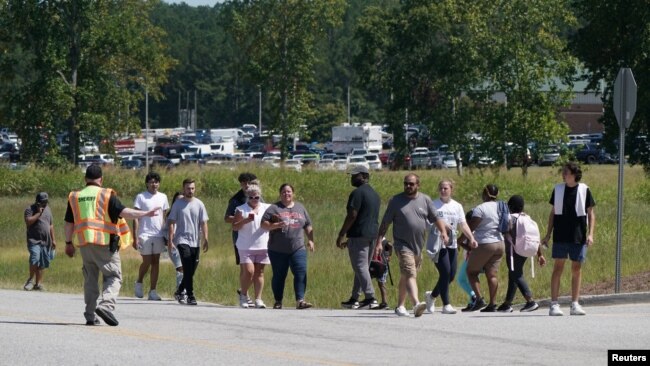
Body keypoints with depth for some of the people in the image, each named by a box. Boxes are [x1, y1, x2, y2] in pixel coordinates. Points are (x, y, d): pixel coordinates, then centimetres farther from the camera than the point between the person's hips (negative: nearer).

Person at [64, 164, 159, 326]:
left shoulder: (75, 197, 10)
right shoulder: (106, 195, -5)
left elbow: (68, 223, 14)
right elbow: (123, 212, -14)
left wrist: (68, 243, 24)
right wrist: (146, 214, -10)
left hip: (84, 244, 5)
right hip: (105, 243, -5)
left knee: (90, 278, 13)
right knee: (114, 276, 1)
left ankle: (90, 315, 12)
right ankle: (106, 305, -22)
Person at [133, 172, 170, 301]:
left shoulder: (163, 197, 10)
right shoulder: (141, 197, -3)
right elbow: (136, 218, -4)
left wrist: (166, 235, 11)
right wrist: (135, 237, -10)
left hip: (158, 235, 4)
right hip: (145, 234, -4)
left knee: (156, 262, 1)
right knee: (147, 262, -4)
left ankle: (152, 291, 4)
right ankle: (139, 283, 23)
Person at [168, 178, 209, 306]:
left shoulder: (199, 204, 7)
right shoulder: (178, 204, 1)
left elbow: (203, 223, 7)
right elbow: (171, 222, 2)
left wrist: (205, 239, -3)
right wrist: (170, 240, -6)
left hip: (195, 242, 4)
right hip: (182, 240, -4)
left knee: (191, 270, 8)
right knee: (188, 269, -15)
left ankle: (179, 292, 27)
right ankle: (190, 296, -16)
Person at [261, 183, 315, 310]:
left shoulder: (300, 208, 15)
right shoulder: (274, 208, 3)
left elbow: (308, 226, 20)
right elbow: (264, 224, -3)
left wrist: (310, 240, 10)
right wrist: (276, 225, -18)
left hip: (298, 249, 2)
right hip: (278, 250, -2)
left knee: (301, 273, -12)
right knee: (279, 276, 4)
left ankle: (300, 300, -16)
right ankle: (278, 301, 16)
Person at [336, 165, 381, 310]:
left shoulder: (358, 193, -12)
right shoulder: (374, 194, 18)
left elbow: (352, 216, -18)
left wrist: (341, 235, -13)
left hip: (358, 234, -9)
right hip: (372, 234, 9)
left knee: (360, 267, -8)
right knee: (361, 267, 13)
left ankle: (371, 298, -16)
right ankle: (354, 299, 17)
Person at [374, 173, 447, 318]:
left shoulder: (425, 200, 8)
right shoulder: (396, 201, 1)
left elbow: (436, 218, 9)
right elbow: (385, 223, 3)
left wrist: (443, 232, -8)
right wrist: (379, 242, -2)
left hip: (418, 246, 4)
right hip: (403, 244, -4)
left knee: (405, 276, 16)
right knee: (410, 274, -19)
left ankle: (400, 306, 28)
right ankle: (416, 304, -34)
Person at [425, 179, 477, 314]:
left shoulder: (457, 206, 12)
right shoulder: (433, 205, -1)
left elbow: (463, 224, 6)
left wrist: (471, 238, -8)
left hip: (452, 244, 5)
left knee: (451, 274, 5)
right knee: (445, 272, -13)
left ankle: (432, 295, 28)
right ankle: (446, 305, -7)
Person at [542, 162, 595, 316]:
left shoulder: (584, 190, 1)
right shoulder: (558, 189, 7)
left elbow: (591, 214, 3)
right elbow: (553, 213, 12)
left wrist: (590, 234, -7)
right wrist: (548, 235, 9)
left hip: (578, 237, -1)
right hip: (560, 237, 1)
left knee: (577, 268, 3)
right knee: (558, 268, -3)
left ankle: (575, 304, 9)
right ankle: (554, 305, -4)